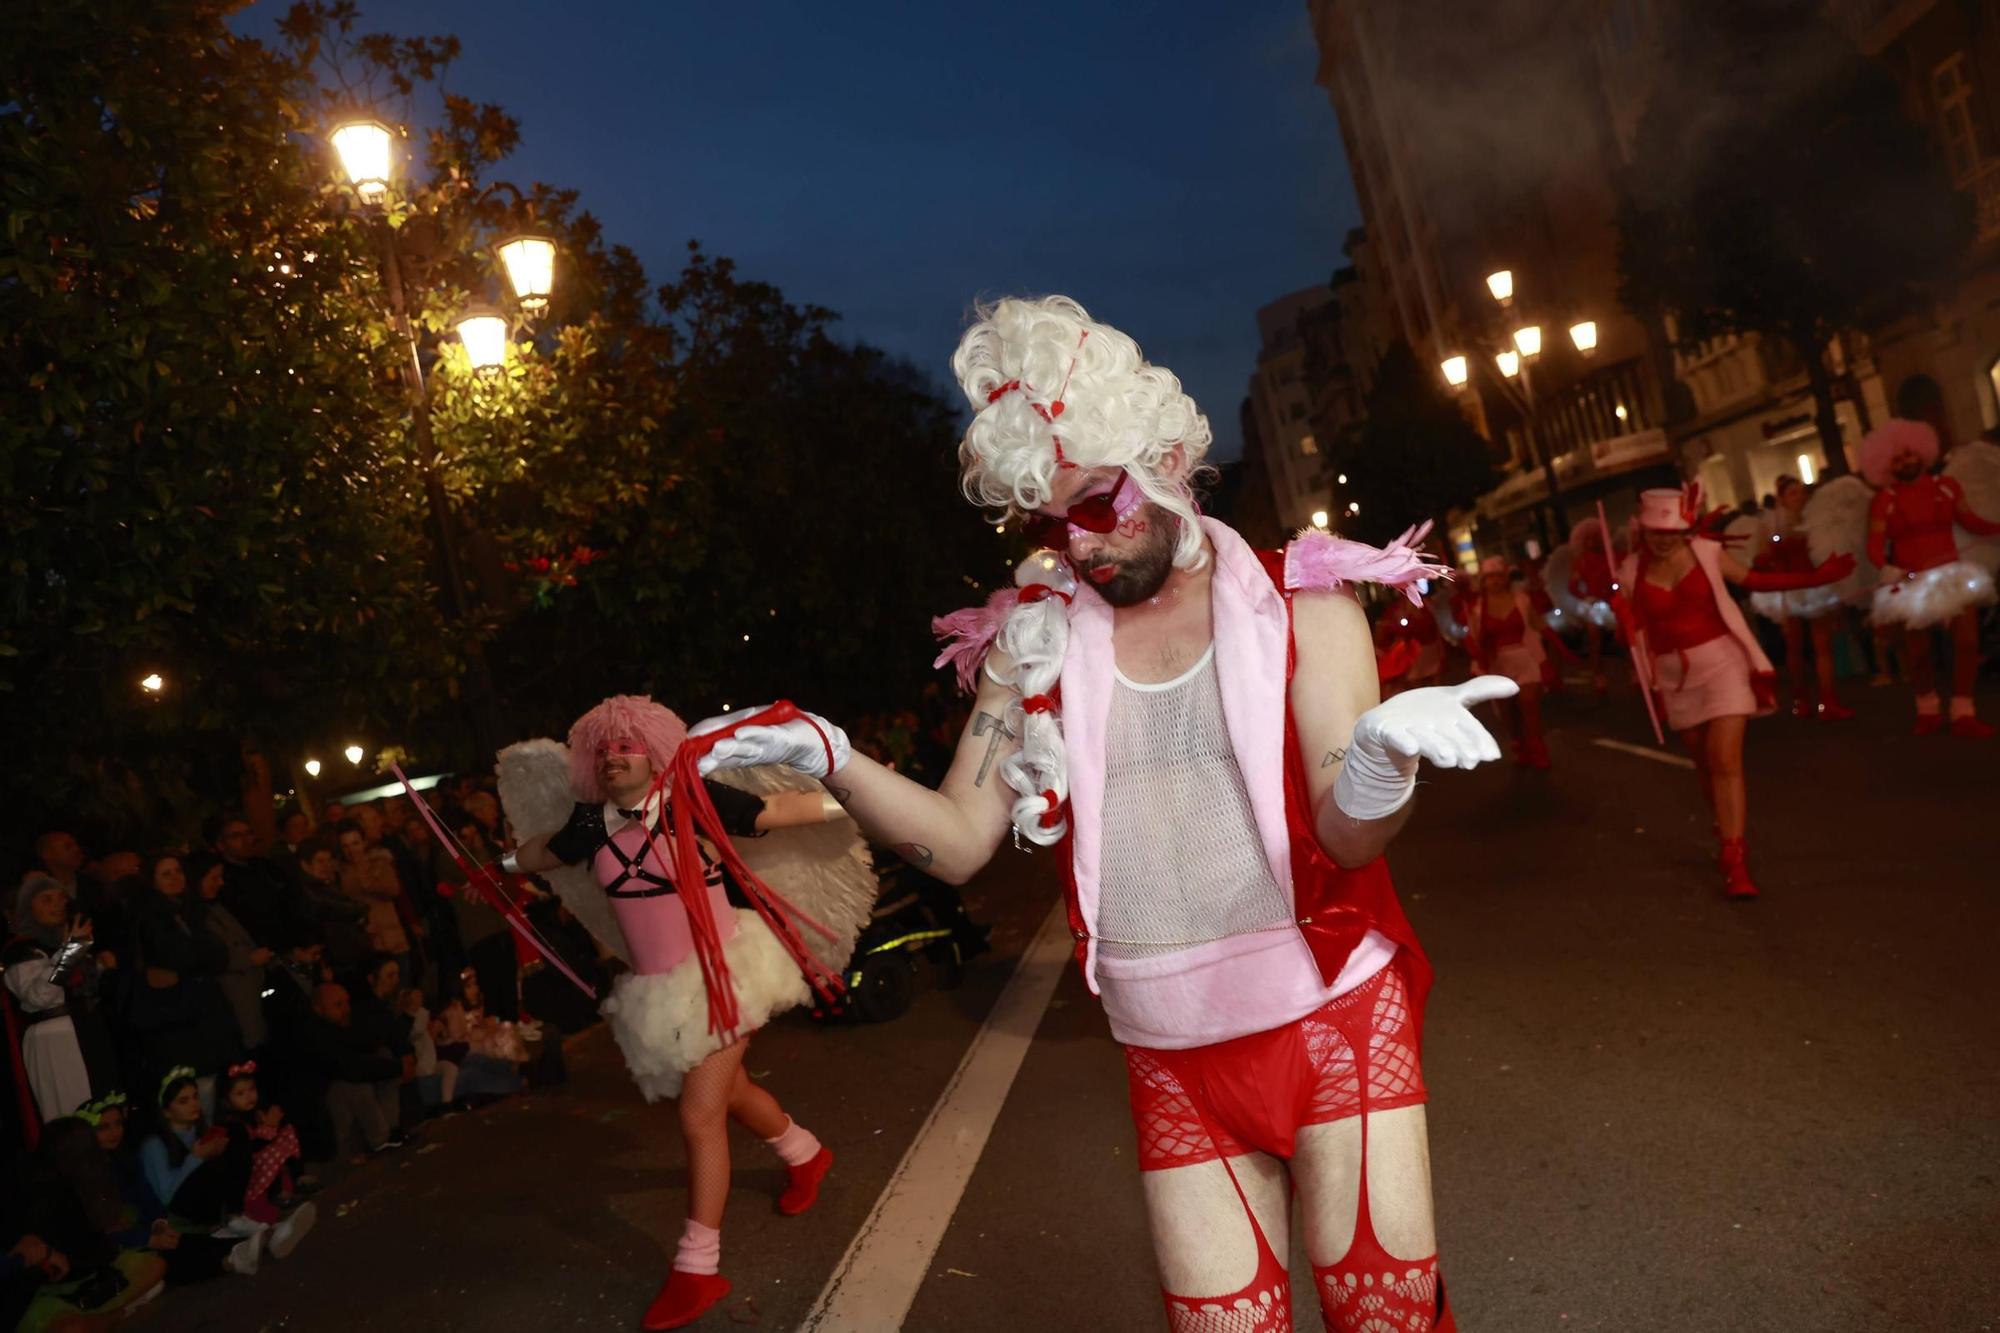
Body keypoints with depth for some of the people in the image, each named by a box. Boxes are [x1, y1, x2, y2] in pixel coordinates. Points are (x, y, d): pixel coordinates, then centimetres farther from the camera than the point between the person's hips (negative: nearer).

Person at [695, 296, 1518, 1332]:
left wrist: (1381, 753, -33)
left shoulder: (1298, 599, -3)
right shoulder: (1036, 642, 2)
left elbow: (1349, 837, -10)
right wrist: (829, 758, -17)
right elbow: (959, 841, -1)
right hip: (1174, 1060, 2)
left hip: (1336, 1019, -1)